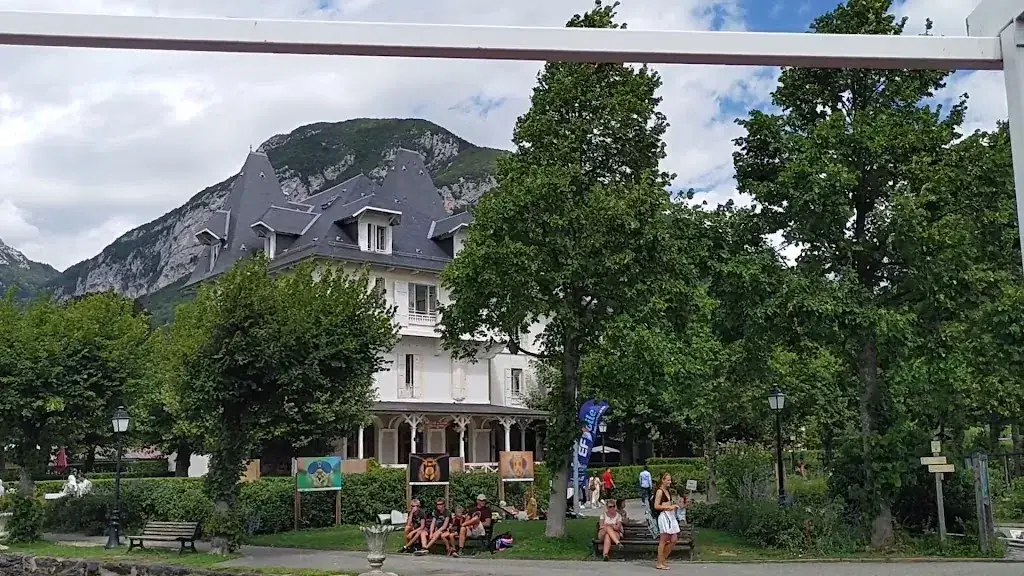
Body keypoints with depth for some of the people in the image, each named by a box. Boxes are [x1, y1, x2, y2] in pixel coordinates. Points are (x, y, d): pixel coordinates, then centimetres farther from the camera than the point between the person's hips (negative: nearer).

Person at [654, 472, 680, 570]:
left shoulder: (667, 491, 17)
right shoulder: (660, 491, -9)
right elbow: (656, 506, -15)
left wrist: (674, 506, 10)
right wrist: (669, 507, -17)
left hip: (671, 516, 9)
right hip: (664, 516, -9)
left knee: (673, 540, 7)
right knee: (663, 540, -4)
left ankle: (662, 560, 17)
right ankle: (659, 563, 3)